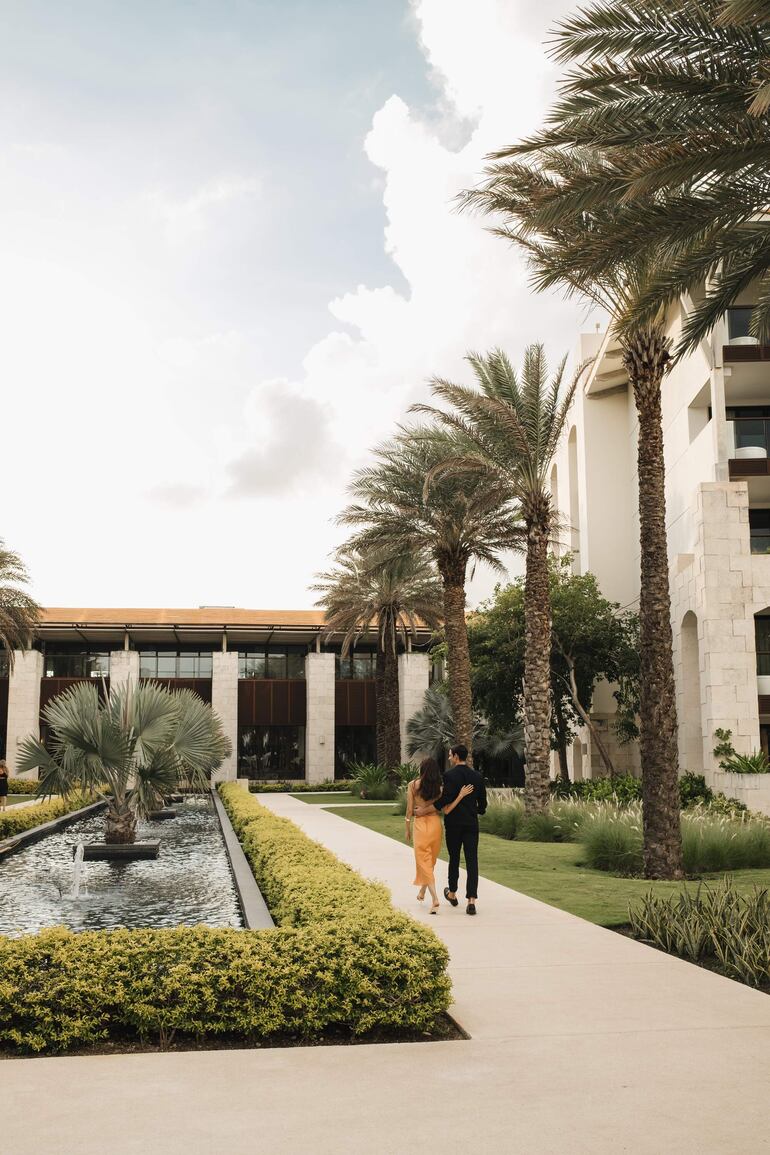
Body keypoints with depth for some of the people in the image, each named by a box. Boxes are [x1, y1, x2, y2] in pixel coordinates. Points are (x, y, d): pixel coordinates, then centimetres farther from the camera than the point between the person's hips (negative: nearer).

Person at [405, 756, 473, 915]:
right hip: (435, 824, 3)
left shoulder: (413, 785, -6)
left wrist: (408, 829, 7)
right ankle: (422, 891, 39)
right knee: (430, 861, 22)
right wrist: (461, 795, -9)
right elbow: (446, 810, -12)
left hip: (420, 824, -3)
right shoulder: (439, 787, -3)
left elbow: (409, 810, -4)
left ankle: (435, 899, -16)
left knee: (424, 862, -1)